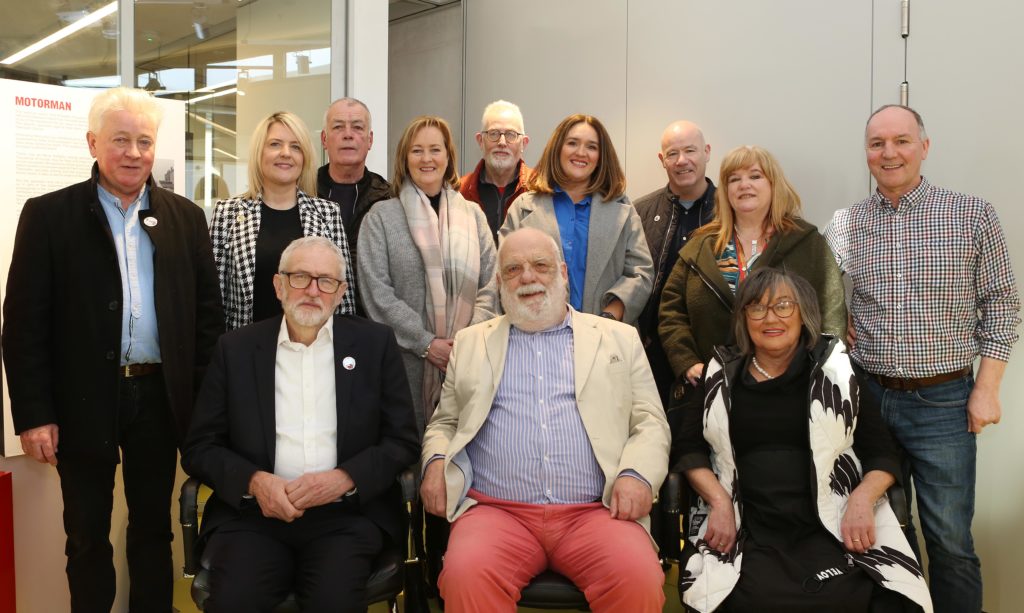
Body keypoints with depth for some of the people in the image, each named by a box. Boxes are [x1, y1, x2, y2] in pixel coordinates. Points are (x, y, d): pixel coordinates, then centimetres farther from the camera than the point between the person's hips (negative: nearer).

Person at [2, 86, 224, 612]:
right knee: (87, 535, 12)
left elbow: (208, 312, 6)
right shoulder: (48, 215, -2)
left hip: (160, 397, 2)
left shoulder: (185, 217, 5)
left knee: (154, 528, 15)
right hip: (84, 401, -2)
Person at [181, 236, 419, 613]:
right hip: (253, 511, 1)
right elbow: (199, 447, 8)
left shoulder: (375, 344, 6)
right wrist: (254, 481, -11)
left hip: (347, 513, 0)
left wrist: (344, 479, -12)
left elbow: (403, 440, 4)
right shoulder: (236, 349, 8)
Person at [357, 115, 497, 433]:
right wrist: (426, 342, -11)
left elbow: (490, 284, 7)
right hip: (405, 357, -2)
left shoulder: (472, 214, 11)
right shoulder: (381, 216, 2)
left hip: (466, 358, 2)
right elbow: (377, 292, -5)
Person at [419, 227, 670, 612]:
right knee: (466, 577, -30)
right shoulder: (470, 343, 19)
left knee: (640, 581, -27)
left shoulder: (619, 339, 15)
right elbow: (444, 423, 21)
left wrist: (637, 475, -9)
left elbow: (651, 423, 10)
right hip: (496, 511, 0)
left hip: (596, 512, 0)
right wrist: (436, 461, -1)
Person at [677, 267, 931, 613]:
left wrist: (863, 499, -9)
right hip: (748, 531, 0)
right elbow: (691, 449, 11)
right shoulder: (721, 376, 12)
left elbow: (883, 452, 10)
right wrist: (719, 500, -5)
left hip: (830, 526, 0)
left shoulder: (836, 371, 10)